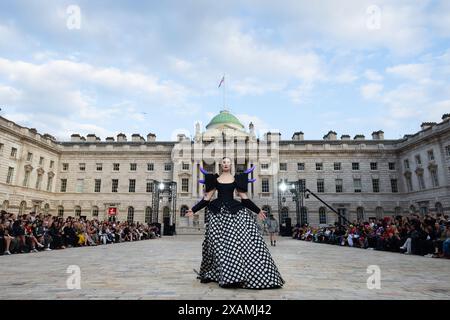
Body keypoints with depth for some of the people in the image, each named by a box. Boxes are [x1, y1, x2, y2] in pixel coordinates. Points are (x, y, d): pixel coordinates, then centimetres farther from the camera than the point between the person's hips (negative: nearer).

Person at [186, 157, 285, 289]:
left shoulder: (237, 179, 9)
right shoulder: (215, 179, 9)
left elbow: (244, 197, 9)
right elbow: (207, 197, 9)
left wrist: (258, 210, 6)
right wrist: (194, 209, 4)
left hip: (234, 211, 0)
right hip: (217, 212, 0)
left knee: (242, 240, -11)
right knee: (216, 243, 0)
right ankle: (210, 273, 15)